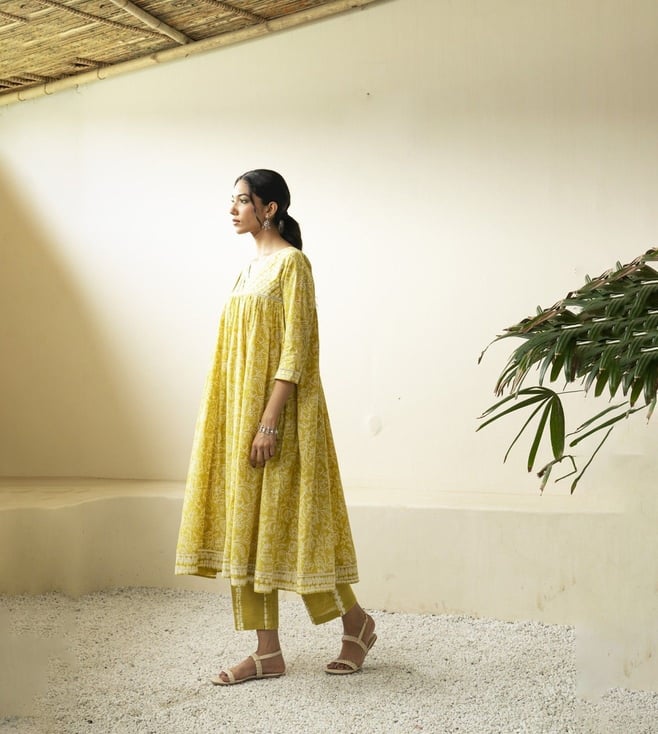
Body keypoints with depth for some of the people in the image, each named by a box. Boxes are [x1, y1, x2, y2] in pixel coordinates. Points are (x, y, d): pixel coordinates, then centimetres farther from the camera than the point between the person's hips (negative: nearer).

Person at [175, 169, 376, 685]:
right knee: (246, 524, 5)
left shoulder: (292, 262, -10)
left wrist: (270, 419, -22)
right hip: (241, 412, 9)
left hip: (277, 412, -9)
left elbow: (295, 349, -17)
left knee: (287, 520, -4)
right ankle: (268, 653, 10)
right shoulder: (253, 268, 16)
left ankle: (357, 621, 16)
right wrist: (234, 420, 15)